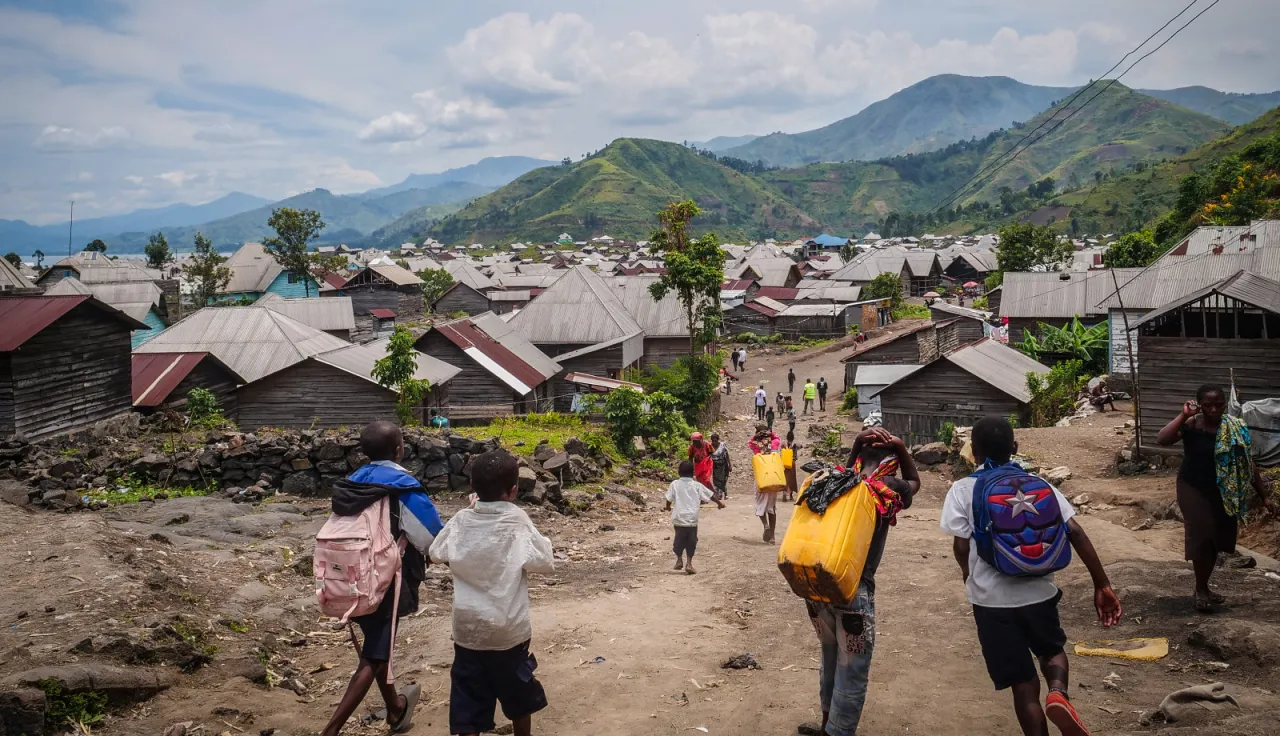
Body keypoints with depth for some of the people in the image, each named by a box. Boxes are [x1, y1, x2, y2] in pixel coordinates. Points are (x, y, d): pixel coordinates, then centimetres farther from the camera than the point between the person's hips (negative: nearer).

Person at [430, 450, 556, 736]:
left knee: (468, 708, 5)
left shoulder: (461, 520, -5)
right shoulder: (517, 521, -13)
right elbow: (545, 563, -8)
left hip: (467, 630, 2)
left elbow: (436, 553, 9)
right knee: (518, 698, 21)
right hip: (509, 630, -1)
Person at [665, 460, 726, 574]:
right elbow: (710, 495, 8)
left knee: (679, 539, 18)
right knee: (691, 541, 10)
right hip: (692, 519, 0)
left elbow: (669, 499, 1)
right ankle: (689, 563, 6)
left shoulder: (675, 484, -2)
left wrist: (668, 507, 23)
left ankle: (679, 560, 22)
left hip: (678, 518, 1)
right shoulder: (697, 485, 0)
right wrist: (720, 502, 24)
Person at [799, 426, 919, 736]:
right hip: (854, 590, -6)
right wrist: (901, 447, 8)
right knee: (852, 670, 8)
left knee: (831, 659, 25)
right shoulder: (889, 489, -6)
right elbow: (914, 481, 17)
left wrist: (857, 444, 19)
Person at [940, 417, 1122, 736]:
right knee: (1052, 649, 28)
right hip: (1038, 592, 2)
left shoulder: (963, 489, -3)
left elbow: (961, 547, -6)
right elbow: (1075, 533, -4)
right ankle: (1059, 692, -2)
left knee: (1024, 685, 10)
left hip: (992, 600, -2)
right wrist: (1102, 585, 1)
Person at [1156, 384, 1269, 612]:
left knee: (1216, 540, 13)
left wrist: (1263, 493, 3)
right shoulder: (1191, 425, -15)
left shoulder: (1235, 428, -6)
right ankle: (1201, 590, 8)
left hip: (1222, 492, 4)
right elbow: (1162, 440, -31)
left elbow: (1247, 464, 2)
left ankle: (1203, 588, 31)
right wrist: (1183, 415, -33)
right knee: (1202, 537, -10)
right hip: (1193, 489, -4)